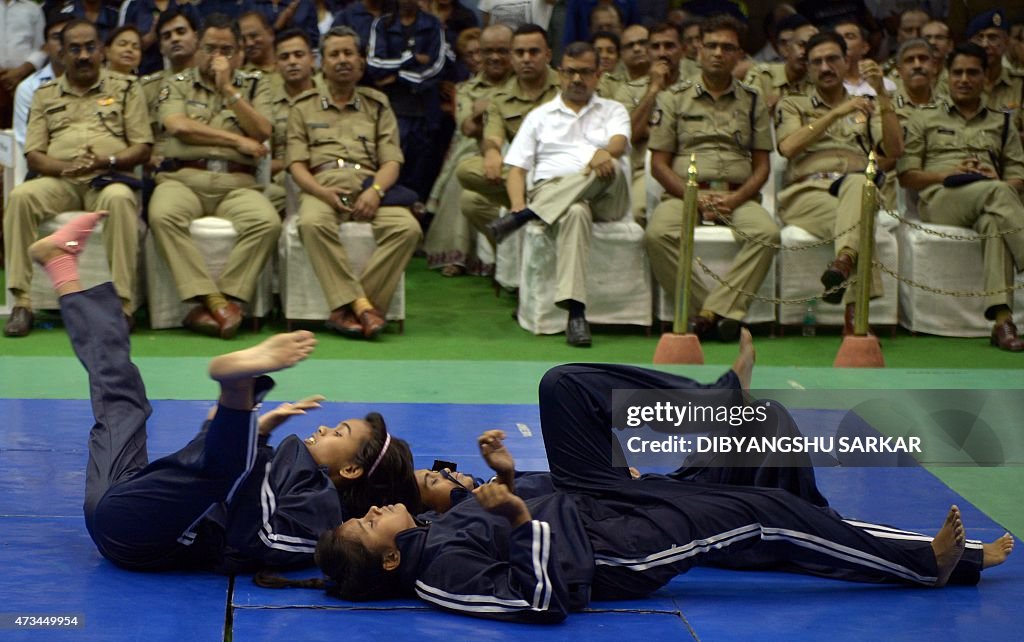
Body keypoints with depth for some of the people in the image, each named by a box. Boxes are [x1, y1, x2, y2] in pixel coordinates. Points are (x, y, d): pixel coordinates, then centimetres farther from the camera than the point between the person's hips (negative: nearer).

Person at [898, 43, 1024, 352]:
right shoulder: (924, 118, 23)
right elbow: (906, 176, 12)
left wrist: (997, 178, -6)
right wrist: (949, 173, -5)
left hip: (990, 199, 2)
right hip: (939, 200, -2)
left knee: (994, 220, -41)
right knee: (997, 194, -38)